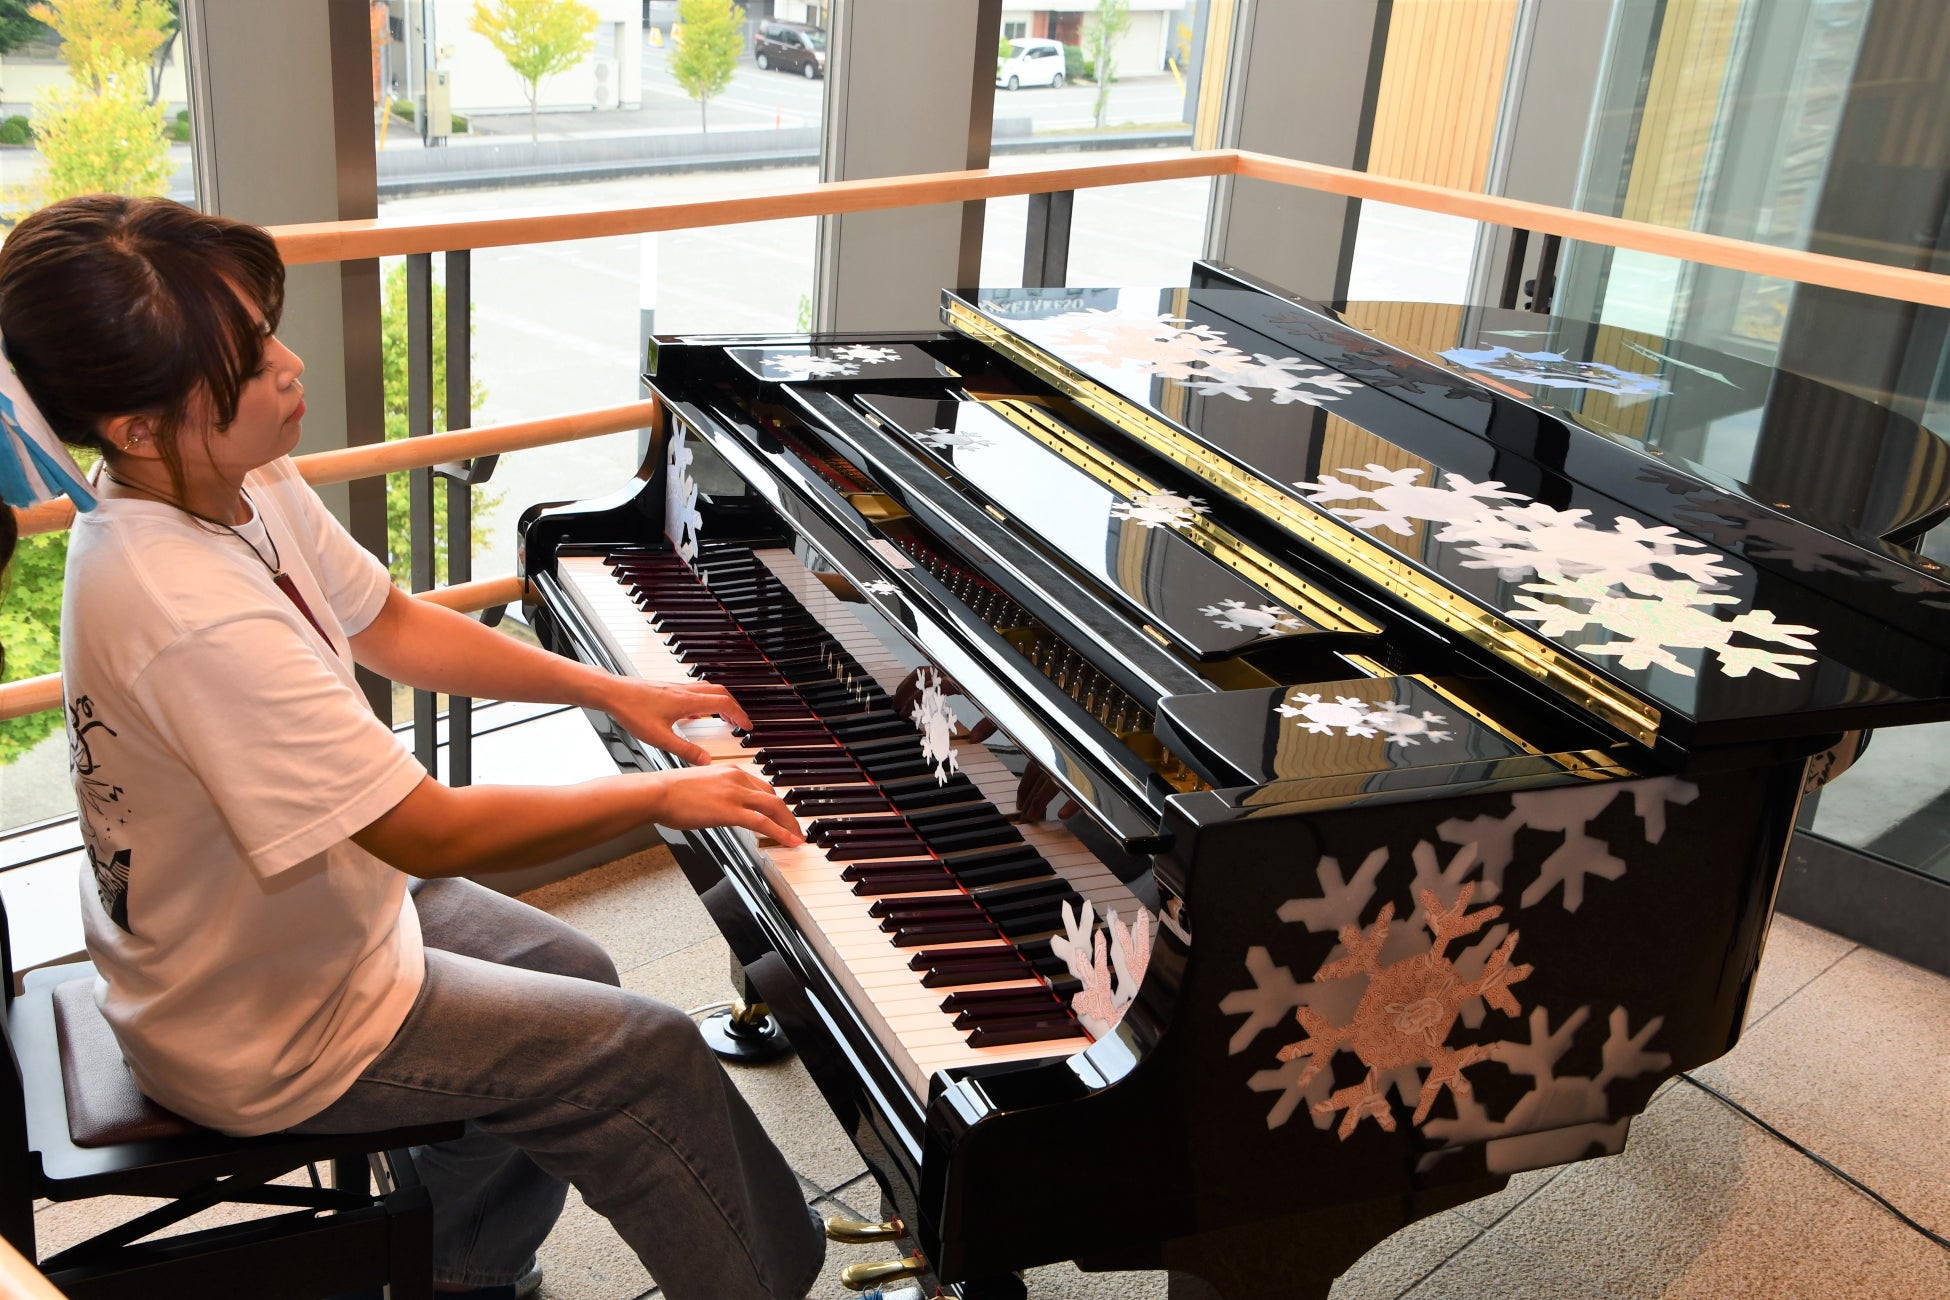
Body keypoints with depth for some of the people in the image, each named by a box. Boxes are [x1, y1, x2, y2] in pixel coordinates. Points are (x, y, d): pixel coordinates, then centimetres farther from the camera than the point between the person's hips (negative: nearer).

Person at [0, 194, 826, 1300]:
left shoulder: (239, 487, -8)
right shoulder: (196, 620, -37)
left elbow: (392, 628, 6)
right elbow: (435, 832, -32)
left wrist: (613, 691, 3)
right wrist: (660, 797, -20)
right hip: (266, 1031, -9)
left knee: (570, 973, 24)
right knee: (647, 1053, -3)